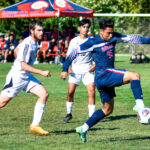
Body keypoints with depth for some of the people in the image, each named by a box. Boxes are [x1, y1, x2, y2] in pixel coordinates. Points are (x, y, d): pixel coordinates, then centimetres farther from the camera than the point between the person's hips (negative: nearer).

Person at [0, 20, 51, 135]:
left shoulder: (35, 42, 6)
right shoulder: (26, 44, -22)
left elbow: (16, 50, 22)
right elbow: (23, 65, -26)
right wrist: (41, 72, -28)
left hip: (27, 77, 8)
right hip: (16, 77, -8)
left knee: (44, 94, -6)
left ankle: (35, 125, -4)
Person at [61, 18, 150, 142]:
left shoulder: (114, 37, 8)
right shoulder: (93, 43, -9)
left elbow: (130, 38, 11)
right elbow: (75, 53, -3)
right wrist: (65, 69, -2)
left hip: (109, 76, 8)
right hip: (103, 75, -8)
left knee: (108, 109, 14)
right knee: (135, 76, -20)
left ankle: (83, 129, 18)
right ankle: (140, 105, -30)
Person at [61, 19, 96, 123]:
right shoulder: (74, 41, 5)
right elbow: (68, 56, 9)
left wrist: (95, 65, -7)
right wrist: (68, 68, -5)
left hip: (88, 70, -1)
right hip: (75, 70, 1)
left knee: (92, 92, -14)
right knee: (70, 92, -4)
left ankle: (92, 116, -7)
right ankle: (69, 113, 16)